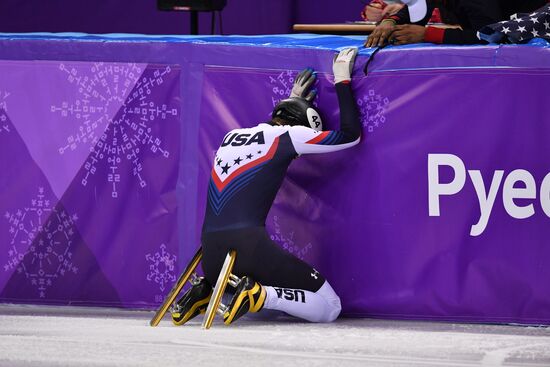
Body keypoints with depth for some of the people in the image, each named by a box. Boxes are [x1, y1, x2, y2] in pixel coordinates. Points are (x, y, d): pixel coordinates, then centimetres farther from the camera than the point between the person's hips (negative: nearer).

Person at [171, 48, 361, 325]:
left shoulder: (233, 135, 21)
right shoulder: (285, 135, 2)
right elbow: (350, 135, 4)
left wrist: (293, 100, 51)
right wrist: (342, 80, 13)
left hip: (210, 255, 7)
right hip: (249, 247, -7)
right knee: (329, 307, 1)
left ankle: (205, 291, 8)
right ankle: (258, 295, -18)